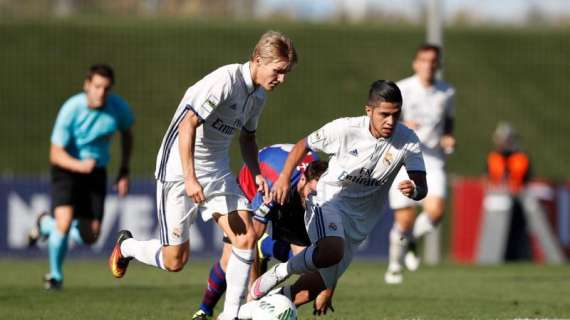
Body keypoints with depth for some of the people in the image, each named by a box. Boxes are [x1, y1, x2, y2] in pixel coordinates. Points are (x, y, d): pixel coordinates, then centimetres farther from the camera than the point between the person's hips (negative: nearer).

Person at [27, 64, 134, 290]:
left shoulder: (119, 108, -14)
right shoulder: (71, 109, -25)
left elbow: (127, 134, 10)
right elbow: (55, 154, -21)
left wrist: (124, 172, 4)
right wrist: (79, 165, -40)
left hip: (96, 171, 4)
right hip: (67, 168, -4)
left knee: (90, 236, -1)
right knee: (65, 221, -24)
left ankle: (46, 224, 31)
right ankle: (55, 275, 3)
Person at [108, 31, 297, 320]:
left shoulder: (258, 95, 6)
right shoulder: (225, 81, -22)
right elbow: (188, 125, -27)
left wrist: (257, 174, 7)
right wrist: (190, 178, -32)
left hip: (217, 172, 8)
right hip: (179, 169, -8)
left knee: (247, 238, -10)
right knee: (175, 261, -3)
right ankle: (126, 246, 28)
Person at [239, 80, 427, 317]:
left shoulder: (407, 141, -13)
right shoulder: (345, 129, -18)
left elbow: (422, 187, -14)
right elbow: (304, 145, -2)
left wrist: (414, 190, -39)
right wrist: (284, 177, -14)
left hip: (360, 221, 4)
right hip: (329, 200, -4)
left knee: (319, 284, 7)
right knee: (331, 251, -38)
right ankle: (280, 272, -12)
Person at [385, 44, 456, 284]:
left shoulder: (446, 93, 5)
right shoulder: (401, 90, -6)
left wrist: (448, 138, 1)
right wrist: (402, 126, -30)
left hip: (432, 160, 2)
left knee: (435, 211, -19)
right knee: (405, 220, -4)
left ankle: (411, 240, 14)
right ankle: (395, 264, 23)